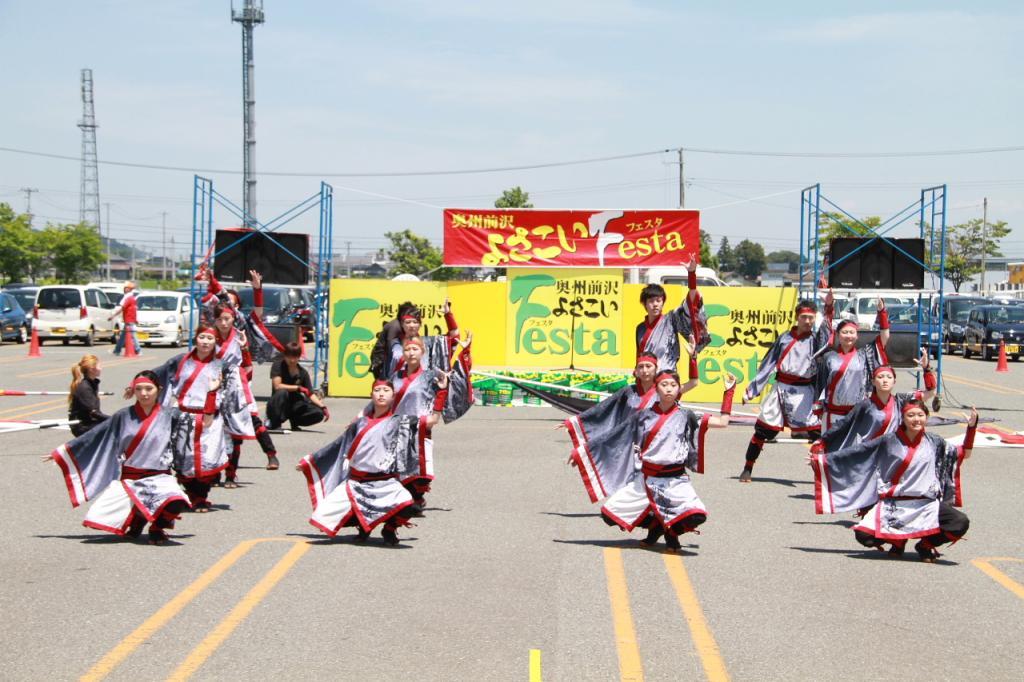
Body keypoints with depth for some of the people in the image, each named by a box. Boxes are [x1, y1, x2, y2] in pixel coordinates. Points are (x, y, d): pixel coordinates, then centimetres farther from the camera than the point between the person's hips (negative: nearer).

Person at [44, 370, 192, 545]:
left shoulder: (168, 415, 3)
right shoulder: (124, 417, 6)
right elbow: (94, 436, 12)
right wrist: (62, 451, 14)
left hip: (159, 478, -2)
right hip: (128, 479, 2)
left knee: (175, 502, -37)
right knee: (98, 517, -18)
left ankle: (157, 526, 1)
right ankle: (137, 519, 16)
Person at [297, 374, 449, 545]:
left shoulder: (400, 422, 6)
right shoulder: (360, 423, 15)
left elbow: (432, 420, -2)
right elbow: (338, 447, 23)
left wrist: (441, 391, -6)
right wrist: (308, 461, 27)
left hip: (385, 484, -3)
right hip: (356, 484, 3)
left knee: (406, 505, -34)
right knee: (323, 515, -15)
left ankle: (390, 528, 3)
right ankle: (362, 523, 16)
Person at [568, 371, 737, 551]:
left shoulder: (685, 416, 3)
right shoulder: (643, 416, 6)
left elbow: (722, 422, 1)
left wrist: (729, 391, -2)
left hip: (675, 480, -2)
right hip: (645, 480, 2)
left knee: (696, 516, -28)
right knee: (609, 514, -7)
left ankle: (672, 530, 9)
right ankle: (655, 525, 18)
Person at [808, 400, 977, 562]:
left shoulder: (934, 443, 9)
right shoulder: (889, 442, 2)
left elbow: (963, 454, 19)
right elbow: (855, 452, 4)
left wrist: (972, 426, 7)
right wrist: (821, 459, 2)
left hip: (925, 506, 1)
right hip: (893, 505, -1)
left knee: (960, 523, -24)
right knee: (864, 536, -23)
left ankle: (926, 544, 6)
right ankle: (898, 539, 12)